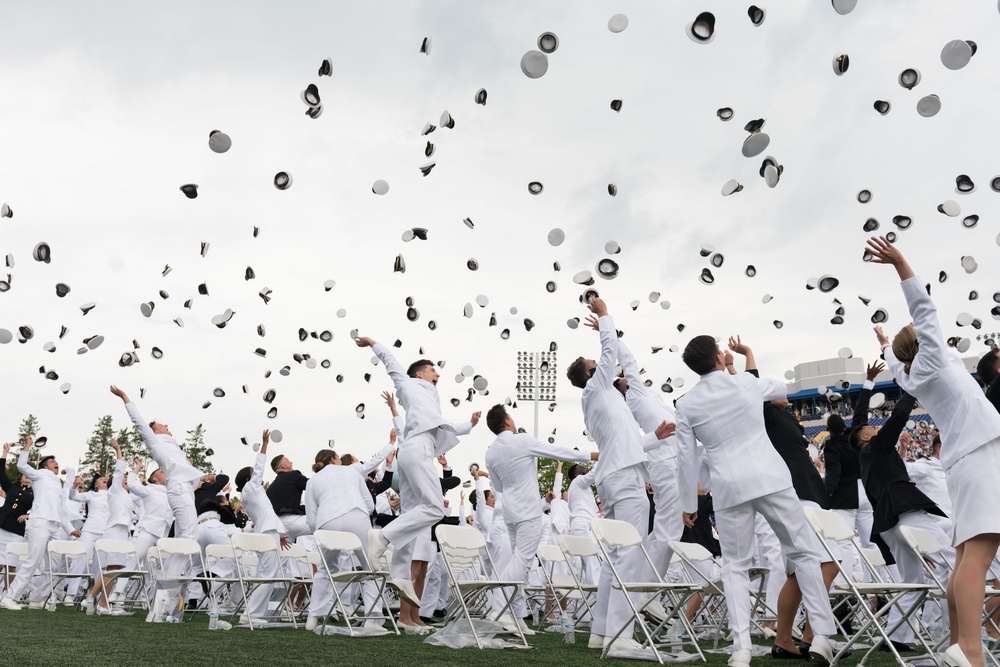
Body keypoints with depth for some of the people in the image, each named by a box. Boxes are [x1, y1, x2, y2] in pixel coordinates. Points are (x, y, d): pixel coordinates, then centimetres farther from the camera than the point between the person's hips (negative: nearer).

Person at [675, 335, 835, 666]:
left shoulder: (686, 404, 3)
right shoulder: (745, 382, 3)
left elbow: (686, 458, 4)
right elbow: (781, 389, 25)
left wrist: (689, 504, 13)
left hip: (729, 488, 1)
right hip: (770, 478, 0)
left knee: (735, 567, 9)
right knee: (803, 552, 11)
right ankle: (821, 635, 6)